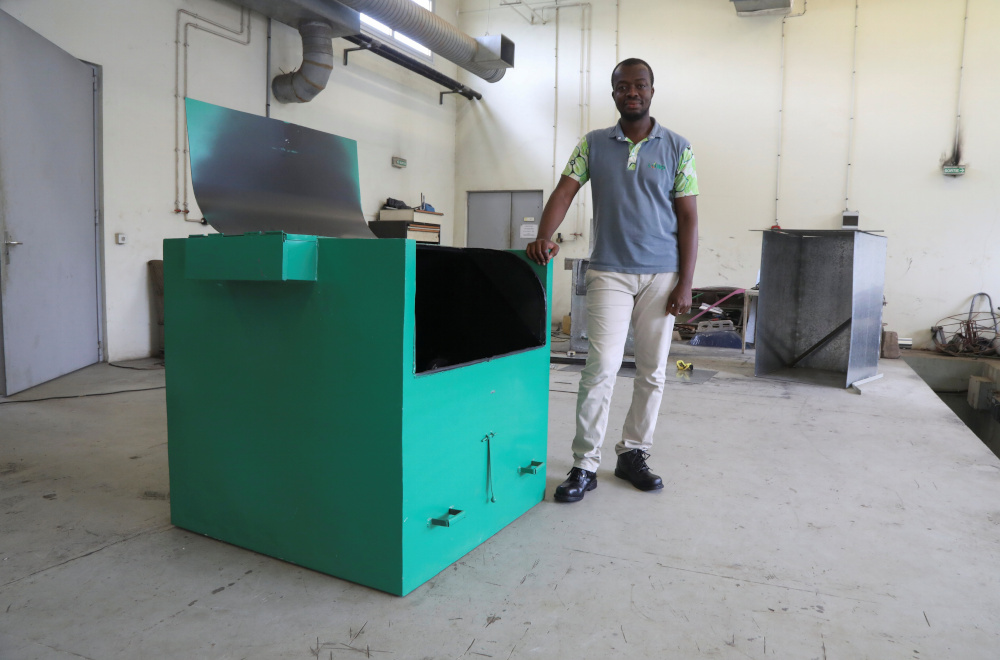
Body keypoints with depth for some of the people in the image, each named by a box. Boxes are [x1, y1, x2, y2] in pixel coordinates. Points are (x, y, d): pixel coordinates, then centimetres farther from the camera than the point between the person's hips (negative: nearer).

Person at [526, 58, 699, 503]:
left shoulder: (677, 147, 5)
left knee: (652, 372, 6)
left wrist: (685, 283, -4)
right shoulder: (593, 144, 7)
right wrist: (544, 237, -23)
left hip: (661, 275, 2)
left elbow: (688, 218, 2)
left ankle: (633, 454, 21)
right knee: (601, 368, -8)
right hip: (609, 273, -1)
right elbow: (564, 192, -3)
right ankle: (585, 465, 1)